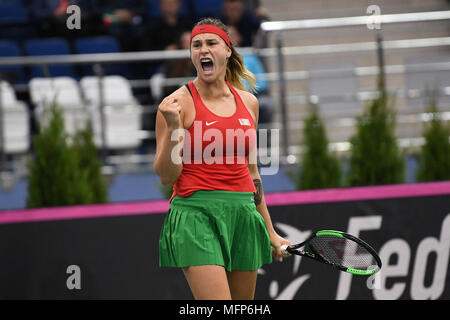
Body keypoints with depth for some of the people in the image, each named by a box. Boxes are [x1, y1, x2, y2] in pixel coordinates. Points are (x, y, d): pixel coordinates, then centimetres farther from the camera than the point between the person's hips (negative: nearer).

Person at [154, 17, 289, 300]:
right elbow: (166, 176, -4)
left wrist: (270, 231, 23)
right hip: (196, 213, -5)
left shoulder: (248, 102, 12)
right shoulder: (179, 102, -3)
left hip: (244, 213, 6)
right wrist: (172, 127, -19)